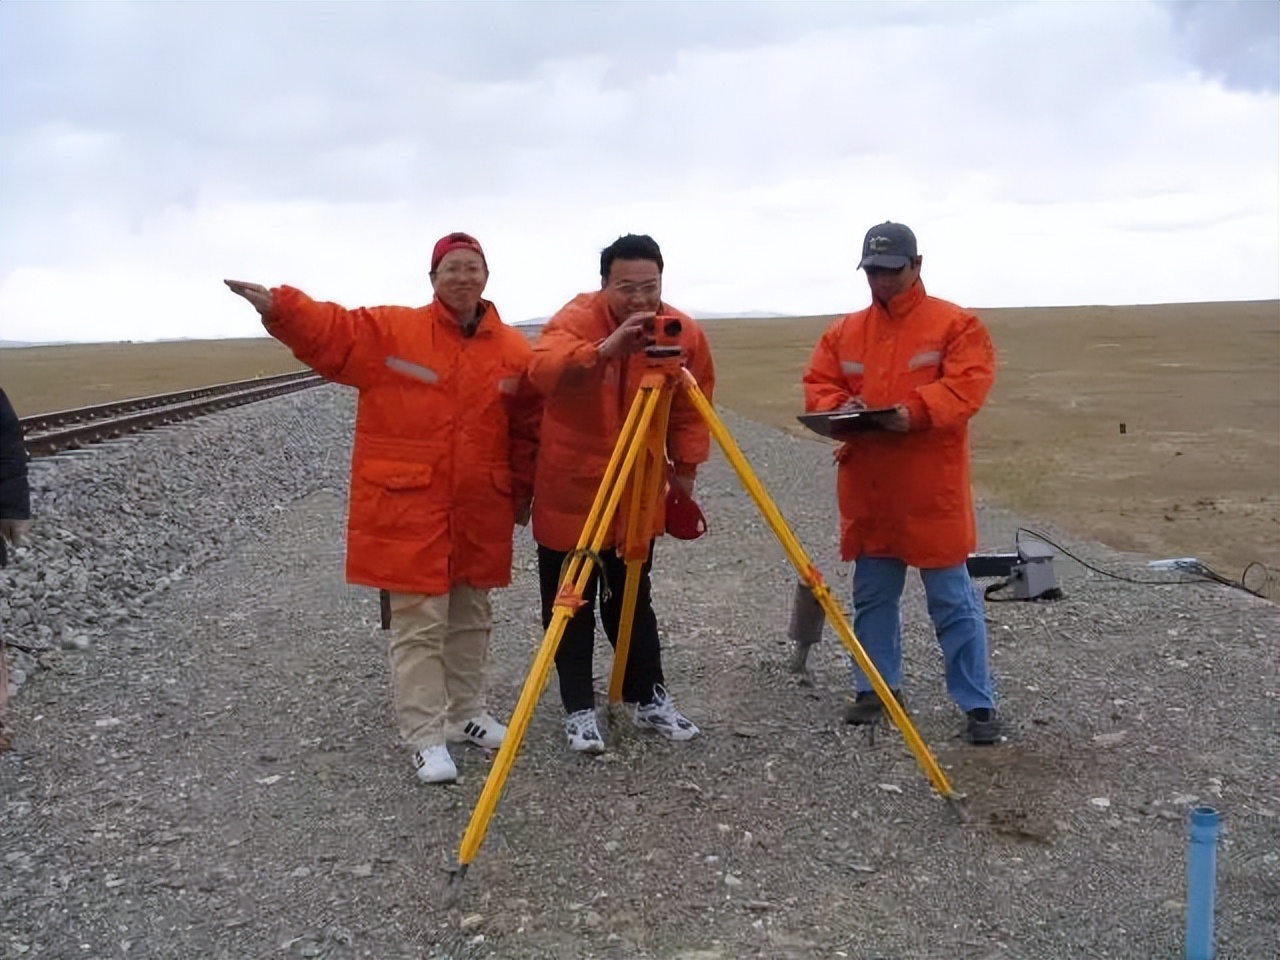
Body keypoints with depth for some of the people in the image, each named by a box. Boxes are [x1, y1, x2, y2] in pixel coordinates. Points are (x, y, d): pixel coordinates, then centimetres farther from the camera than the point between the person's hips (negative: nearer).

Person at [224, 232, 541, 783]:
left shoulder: (513, 350, 3)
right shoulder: (390, 331, -4)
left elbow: (526, 431, 9)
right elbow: (328, 330, -14)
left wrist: (522, 493, 10)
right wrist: (276, 306, -32)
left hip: (480, 511, 4)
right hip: (407, 507, -4)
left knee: (470, 618, 17)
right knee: (418, 625, 0)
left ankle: (466, 713, 34)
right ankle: (426, 738, 9)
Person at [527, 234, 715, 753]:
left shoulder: (683, 333, -6)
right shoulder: (576, 318, -19)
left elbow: (690, 407, 6)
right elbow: (542, 370, -40)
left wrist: (686, 465, 0)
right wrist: (607, 348, -54)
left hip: (638, 491, 4)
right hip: (571, 488, -3)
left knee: (633, 600, 16)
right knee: (572, 605, 5)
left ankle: (647, 698, 30)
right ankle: (579, 709, 18)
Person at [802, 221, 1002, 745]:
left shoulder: (955, 324, -3)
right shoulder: (843, 331, 11)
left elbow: (965, 386, -14)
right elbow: (818, 385, 9)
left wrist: (916, 413, -29)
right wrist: (838, 408, -13)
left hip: (933, 492, -5)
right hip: (866, 491, 5)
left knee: (953, 600, 0)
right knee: (872, 594, 14)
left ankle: (977, 703, 10)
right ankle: (876, 688, 28)